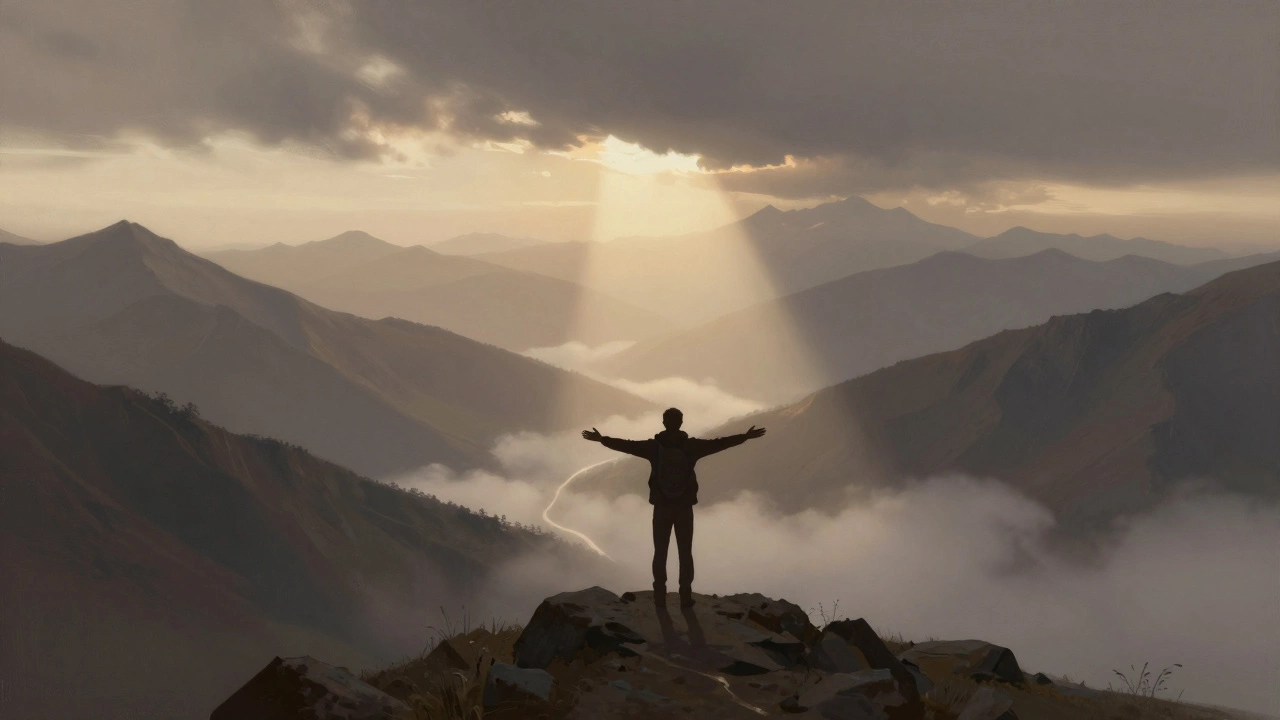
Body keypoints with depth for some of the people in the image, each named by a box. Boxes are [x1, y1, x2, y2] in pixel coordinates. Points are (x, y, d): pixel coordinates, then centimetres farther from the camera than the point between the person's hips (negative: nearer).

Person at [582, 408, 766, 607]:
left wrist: (602, 439, 13)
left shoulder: (653, 446, -8)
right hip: (685, 507, 0)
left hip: (661, 507, 0)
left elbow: (627, 445, 0)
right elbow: (719, 443, -3)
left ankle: (660, 595, 11)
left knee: (660, 552, 10)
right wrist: (746, 436, 6)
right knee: (685, 552, 8)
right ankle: (686, 596, 6)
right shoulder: (692, 445, -8)